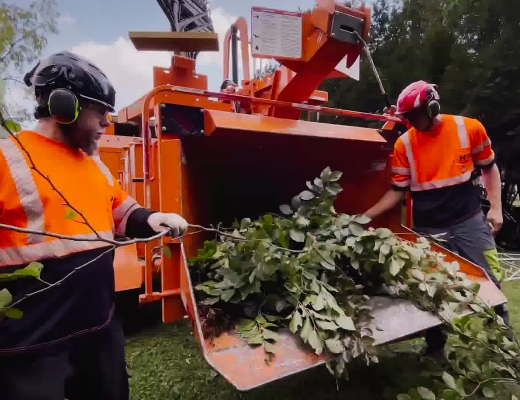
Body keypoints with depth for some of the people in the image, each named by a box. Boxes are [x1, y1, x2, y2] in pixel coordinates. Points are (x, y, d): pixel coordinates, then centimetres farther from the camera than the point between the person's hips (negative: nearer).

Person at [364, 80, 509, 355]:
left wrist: (496, 207, 1)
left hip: (469, 221, 0)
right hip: (427, 229, 1)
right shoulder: (404, 144, -5)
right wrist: (364, 217, -11)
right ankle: (435, 348, 31)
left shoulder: (469, 128, -4)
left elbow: (489, 168, 9)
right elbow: (397, 191, -2)